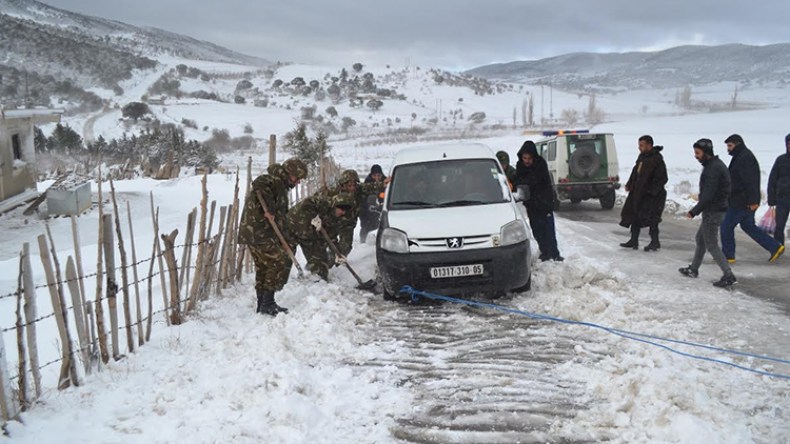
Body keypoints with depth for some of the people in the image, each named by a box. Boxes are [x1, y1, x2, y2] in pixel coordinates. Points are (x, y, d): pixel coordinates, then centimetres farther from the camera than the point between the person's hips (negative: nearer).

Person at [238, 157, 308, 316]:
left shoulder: (280, 186, 23)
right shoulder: (275, 181, -9)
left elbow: (280, 215, 23)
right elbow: (258, 184, -33)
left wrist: (284, 240, 17)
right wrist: (268, 210, -28)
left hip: (253, 233, 10)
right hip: (259, 233, -10)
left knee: (263, 268, 15)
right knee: (281, 262, -7)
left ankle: (263, 305, 23)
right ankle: (268, 303, -4)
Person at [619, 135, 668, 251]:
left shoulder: (656, 159, -16)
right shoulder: (642, 157, 10)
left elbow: (662, 179, -18)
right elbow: (635, 172, 21)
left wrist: (652, 191, -23)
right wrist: (629, 185, 13)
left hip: (651, 195, -9)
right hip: (639, 193, 9)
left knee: (651, 218, -5)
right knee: (635, 215, 11)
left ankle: (655, 242, 9)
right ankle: (634, 241, 21)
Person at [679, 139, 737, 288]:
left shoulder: (713, 168, -20)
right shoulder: (716, 165, 12)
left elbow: (708, 194, -25)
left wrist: (694, 211, -19)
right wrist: (697, 210, 16)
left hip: (713, 211, -11)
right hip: (715, 209, 11)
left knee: (711, 245, -5)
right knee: (700, 238, 21)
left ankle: (728, 276, -5)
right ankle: (693, 269, 33)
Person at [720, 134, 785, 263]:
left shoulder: (745, 158, -17)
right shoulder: (740, 157, 16)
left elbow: (750, 181, -24)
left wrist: (753, 200, -26)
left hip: (741, 202, -11)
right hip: (745, 202, 11)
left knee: (726, 226, -2)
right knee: (748, 226, 18)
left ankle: (727, 255, 7)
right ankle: (775, 247, 19)